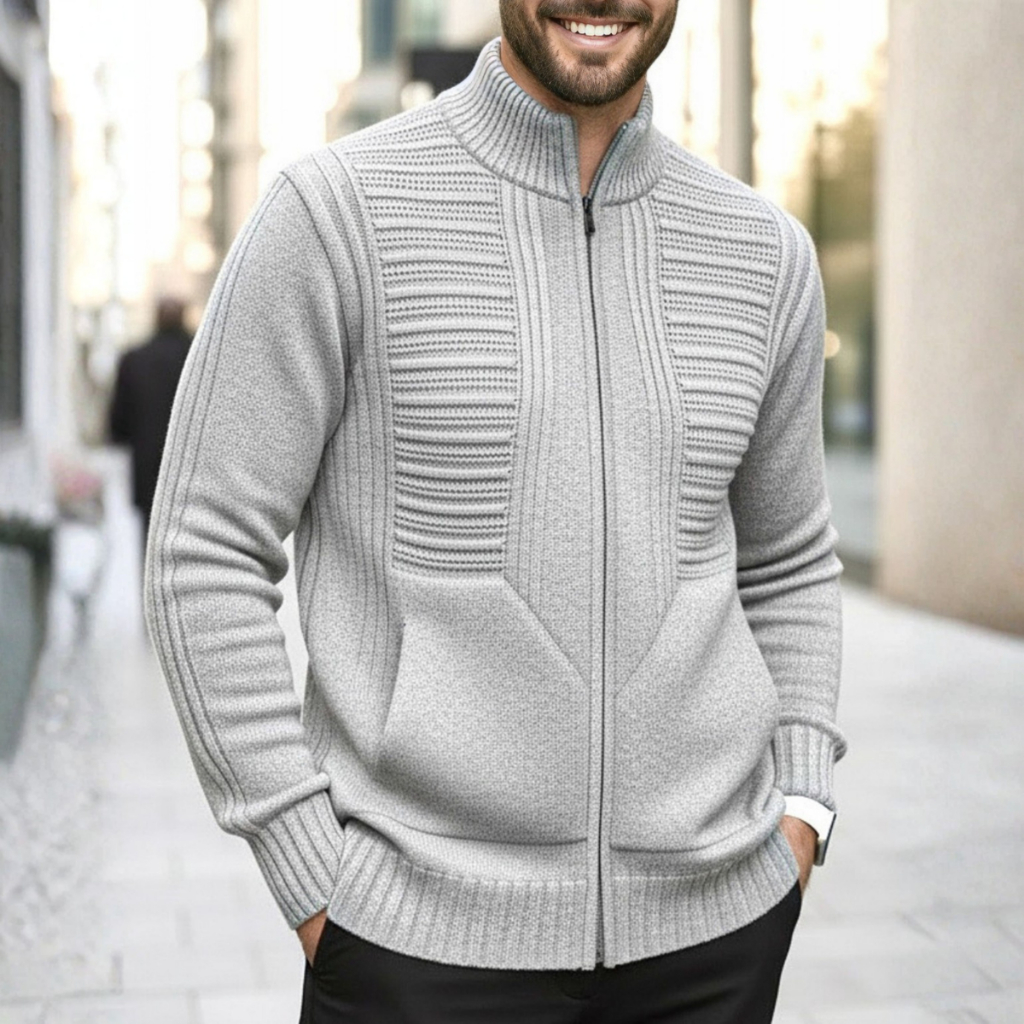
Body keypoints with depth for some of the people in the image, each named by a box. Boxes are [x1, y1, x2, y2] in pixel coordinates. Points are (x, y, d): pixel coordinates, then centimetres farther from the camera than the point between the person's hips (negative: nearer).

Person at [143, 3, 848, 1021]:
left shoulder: (762, 251, 4)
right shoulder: (336, 208, -8)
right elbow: (204, 559, -7)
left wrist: (798, 811, 4)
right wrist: (315, 887, -9)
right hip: (424, 932, -3)